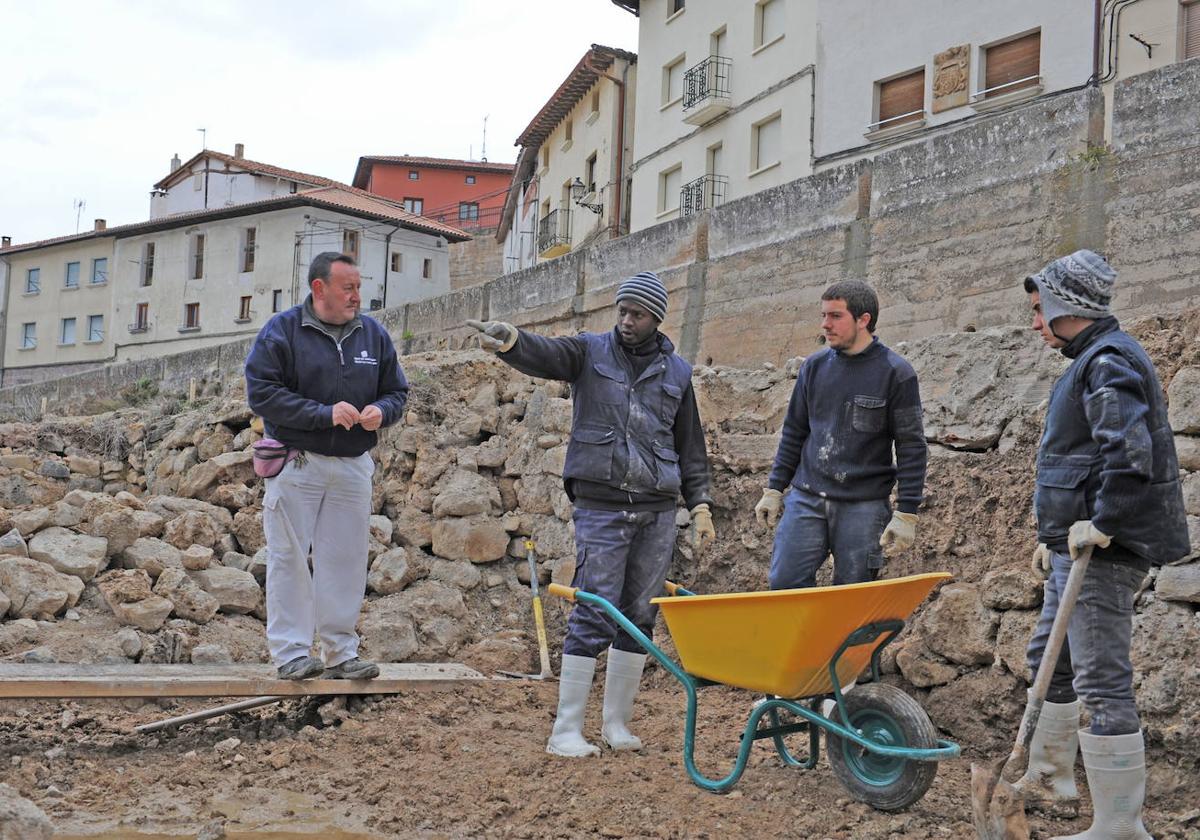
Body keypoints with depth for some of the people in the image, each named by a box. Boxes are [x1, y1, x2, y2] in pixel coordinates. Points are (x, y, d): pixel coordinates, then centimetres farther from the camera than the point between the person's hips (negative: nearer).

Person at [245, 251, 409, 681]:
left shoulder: (374, 334, 9)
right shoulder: (282, 330, -4)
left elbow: (397, 392, 15)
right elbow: (261, 392, -12)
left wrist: (380, 411, -9)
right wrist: (324, 413, -19)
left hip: (353, 467, 4)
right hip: (296, 464, -4)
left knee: (346, 561, 6)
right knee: (289, 558, 0)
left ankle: (341, 652, 15)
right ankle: (292, 653, 7)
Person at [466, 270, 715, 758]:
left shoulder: (676, 372, 13)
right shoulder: (590, 352, 4)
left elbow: (690, 445, 17)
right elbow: (543, 354, -17)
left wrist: (700, 505, 10)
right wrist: (510, 341, -39)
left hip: (657, 509, 4)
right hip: (600, 506, -4)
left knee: (640, 618, 7)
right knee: (594, 616, -8)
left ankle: (617, 723, 19)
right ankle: (566, 730, -2)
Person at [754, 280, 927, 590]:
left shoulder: (895, 373, -5)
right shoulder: (815, 366, 7)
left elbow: (911, 447, -5)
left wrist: (906, 513, -9)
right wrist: (774, 489, 12)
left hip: (863, 506, -3)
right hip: (806, 498, 3)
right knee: (784, 582, -6)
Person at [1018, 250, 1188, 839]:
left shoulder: (1108, 361, -16)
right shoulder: (1092, 360, 18)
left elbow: (1129, 454, -30)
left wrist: (1101, 525, -24)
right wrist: (1054, 536, 25)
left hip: (1102, 551, -11)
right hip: (1077, 546, 11)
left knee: (1101, 682, -7)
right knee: (1049, 658, 23)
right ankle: (1049, 775, 39)